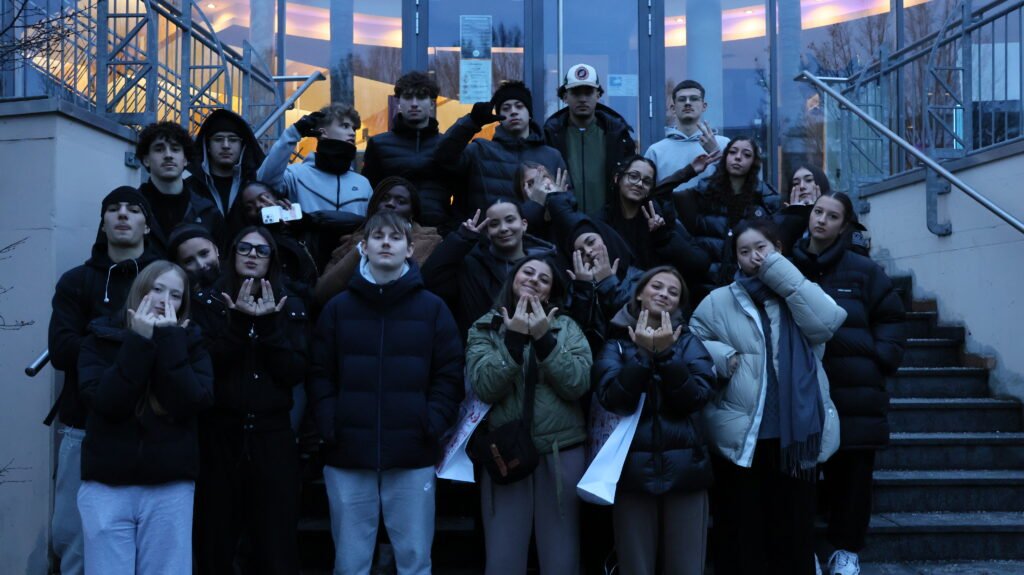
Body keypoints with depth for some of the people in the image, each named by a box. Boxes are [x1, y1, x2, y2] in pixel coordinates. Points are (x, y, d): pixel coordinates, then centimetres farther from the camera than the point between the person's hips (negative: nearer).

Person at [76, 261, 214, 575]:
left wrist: (169, 339, -11)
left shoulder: (190, 343, 6)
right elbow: (106, 402, -12)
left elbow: (191, 403, -12)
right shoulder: (101, 338, 4)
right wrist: (139, 341, -12)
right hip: (107, 486, 0)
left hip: (170, 488, 1)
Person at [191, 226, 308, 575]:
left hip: (272, 434, 1)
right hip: (220, 434, 0)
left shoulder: (290, 308, 7)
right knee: (215, 544, 5)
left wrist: (270, 324, -12)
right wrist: (238, 323, -16)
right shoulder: (210, 305, 5)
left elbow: (295, 373, -4)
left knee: (276, 546, 2)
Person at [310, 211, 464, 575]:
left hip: (413, 458, -1)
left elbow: (449, 375, 2)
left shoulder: (432, 308, 6)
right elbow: (320, 375, 6)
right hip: (347, 457, 1)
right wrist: (330, 427, -6)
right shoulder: (337, 308, 9)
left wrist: (431, 426, -9)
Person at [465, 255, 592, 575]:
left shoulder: (567, 327, 6)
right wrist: (514, 337, -16)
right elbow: (484, 387, -10)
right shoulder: (484, 328, 5)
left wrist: (544, 337, -14)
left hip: (561, 454, 0)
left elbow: (578, 385, -8)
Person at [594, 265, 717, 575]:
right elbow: (612, 399, -9)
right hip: (633, 469, -1)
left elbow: (696, 398, -6)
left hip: (684, 467, 1)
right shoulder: (617, 342, 7)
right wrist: (643, 353, -15)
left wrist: (666, 354, -14)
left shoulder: (688, 343, 10)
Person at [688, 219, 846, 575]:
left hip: (796, 433, 1)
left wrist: (779, 270, -9)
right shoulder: (720, 300, 5)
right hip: (741, 436, -1)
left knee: (793, 529, 10)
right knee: (742, 533, 7)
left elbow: (827, 322, -11)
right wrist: (719, 356, -15)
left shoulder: (799, 295, 10)